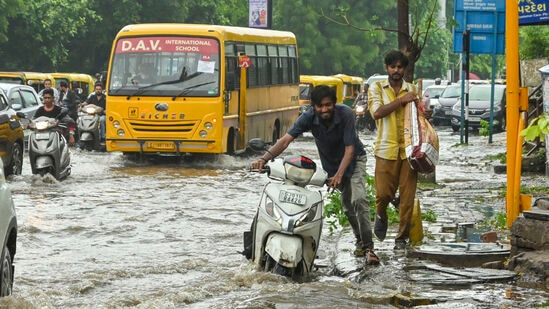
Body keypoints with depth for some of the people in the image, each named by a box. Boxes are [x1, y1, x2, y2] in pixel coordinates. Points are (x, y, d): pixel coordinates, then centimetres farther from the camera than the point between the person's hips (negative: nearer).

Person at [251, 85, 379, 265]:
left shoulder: (346, 114, -30)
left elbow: (350, 149, -30)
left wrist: (339, 174, -43)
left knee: (358, 199, -21)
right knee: (347, 205, 11)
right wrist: (264, 158, -45)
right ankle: (360, 239, 32)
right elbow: (286, 139, -31)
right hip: (330, 163, 4)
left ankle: (368, 247, -19)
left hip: (353, 159, -4)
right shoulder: (309, 117, -23)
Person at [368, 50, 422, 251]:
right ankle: (381, 215, 29)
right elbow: (377, 112, -11)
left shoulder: (412, 90, 13)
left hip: (408, 149, 2)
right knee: (384, 193, -5)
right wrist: (401, 100, -14)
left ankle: (402, 238, 9)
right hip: (386, 149, -2)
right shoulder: (377, 88, 5)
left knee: (407, 196, 0)